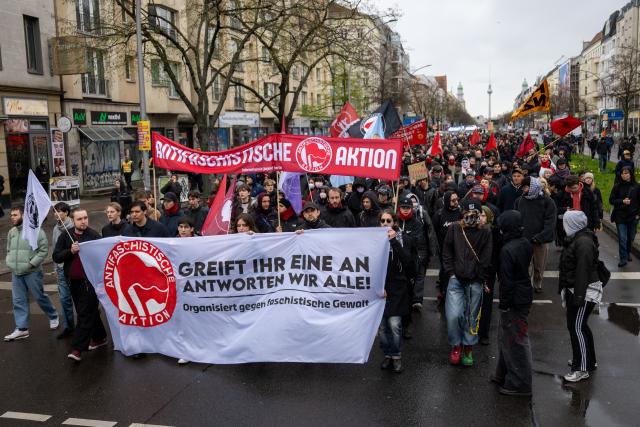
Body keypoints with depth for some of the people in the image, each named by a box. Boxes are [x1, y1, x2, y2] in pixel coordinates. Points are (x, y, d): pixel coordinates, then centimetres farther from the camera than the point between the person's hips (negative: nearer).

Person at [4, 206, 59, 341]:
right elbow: (9, 250, 22)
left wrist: (31, 263, -18)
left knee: (40, 297, 4)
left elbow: (44, 250, -14)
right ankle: (22, 329, 13)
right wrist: (9, 262, 5)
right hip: (16, 273, 6)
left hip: (32, 272, -6)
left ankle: (53, 317, 27)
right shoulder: (11, 232, 10)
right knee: (18, 301, 7)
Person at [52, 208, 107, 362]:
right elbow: (56, 256, 0)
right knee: (90, 311, 17)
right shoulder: (65, 236, 4)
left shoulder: (94, 235, -8)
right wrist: (70, 251, -15)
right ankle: (99, 338, 32)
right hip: (74, 281, 5)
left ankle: (77, 348, -7)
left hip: (90, 280, -5)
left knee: (85, 314, -7)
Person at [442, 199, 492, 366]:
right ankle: (456, 346, 12)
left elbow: (486, 258, 2)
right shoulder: (454, 229, 4)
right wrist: (451, 273, 0)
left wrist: (479, 278, -3)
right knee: (453, 315, -10)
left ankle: (468, 349, 24)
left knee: (472, 317, 6)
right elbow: (446, 253, 8)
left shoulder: (485, 232, 1)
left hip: (475, 283, 0)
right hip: (456, 280, 0)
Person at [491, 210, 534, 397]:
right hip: (525, 296, 9)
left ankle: (520, 384, 12)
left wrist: (503, 304, -13)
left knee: (516, 341, 2)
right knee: (505, 336, 21)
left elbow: (507, 281, -21)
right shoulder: (525, 243, 4)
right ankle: (504, 375, 33)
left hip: (515, 301, -9)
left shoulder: (507, 250, -24)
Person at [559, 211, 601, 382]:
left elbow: (583, 271, -25)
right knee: (578, 325, 19)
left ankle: (582, 368, 3)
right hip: (574, 289, 10)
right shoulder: (575, 238, 11)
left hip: (584, 291, -10)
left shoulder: (584, 242, -21)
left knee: (577, 327, -6)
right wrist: (564, 288, 22)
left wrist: (578, 296, -25)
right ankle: (589, 360, 33)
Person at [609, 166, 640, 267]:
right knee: (622, 238, -6)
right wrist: (622, 201, -16)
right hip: (620, 216, -2)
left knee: (631, 238, 13)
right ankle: (623, 258, -1)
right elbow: (611, 200, -1)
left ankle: (628, 254, 34)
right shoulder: (617, 186, -2)